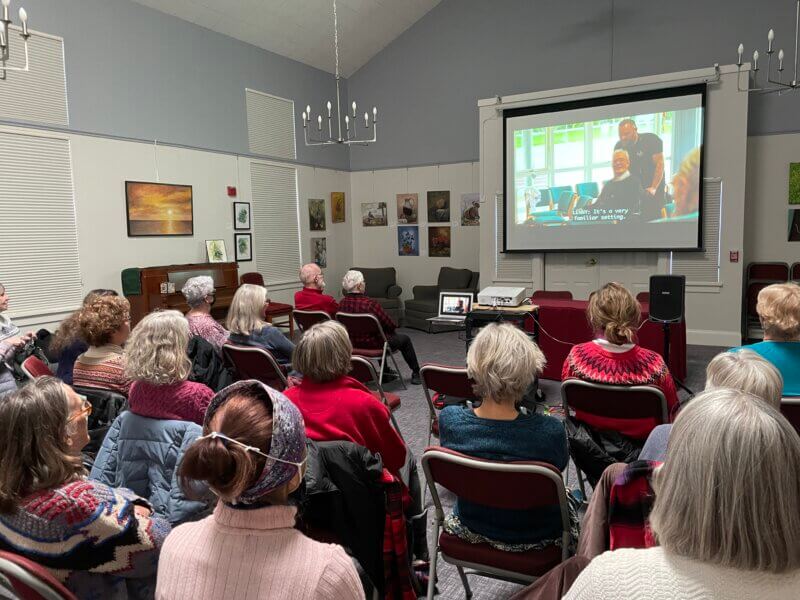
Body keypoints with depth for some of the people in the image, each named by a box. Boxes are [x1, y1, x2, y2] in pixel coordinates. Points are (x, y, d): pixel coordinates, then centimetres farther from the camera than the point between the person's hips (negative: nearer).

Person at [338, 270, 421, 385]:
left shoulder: (342, 303, -9)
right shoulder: (370, 304, -28)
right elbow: (390, 325, -18)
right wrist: (394, 327, 7)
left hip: (353, 344, 7)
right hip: (372, 345, -6)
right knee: (404, 339, 19)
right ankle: (416, 373, 33)